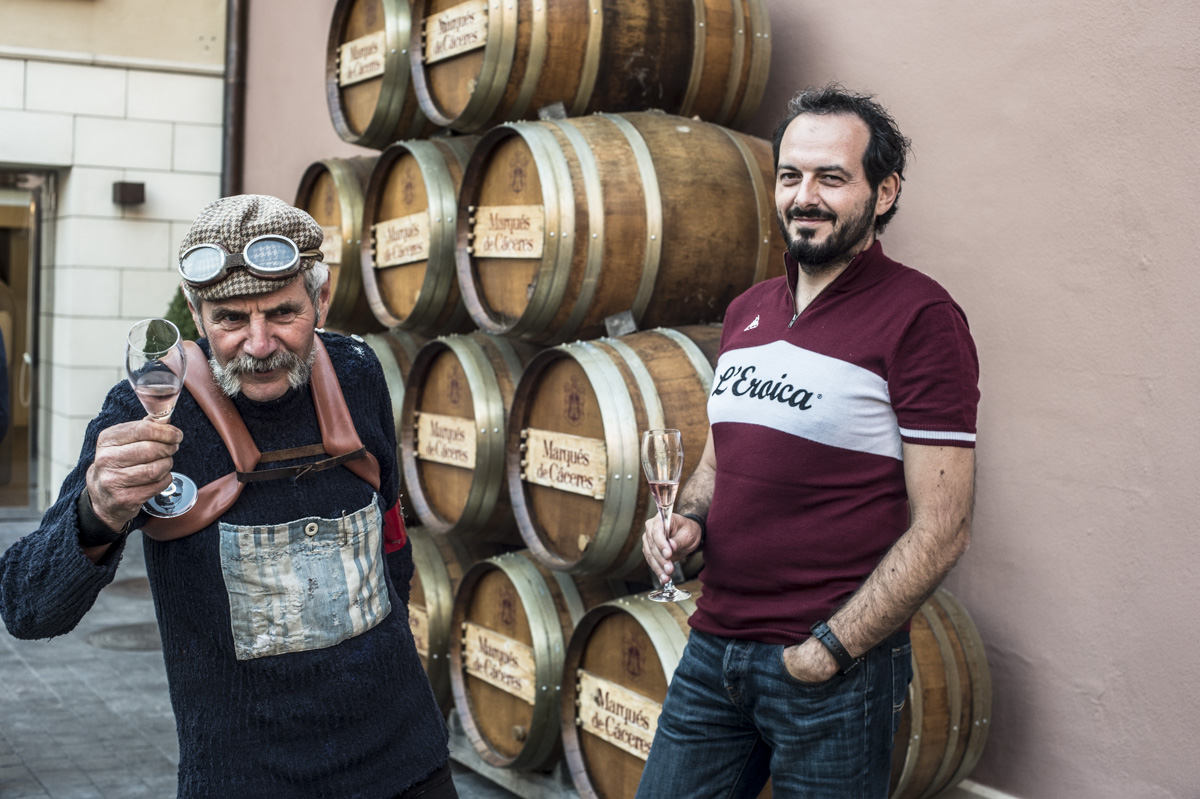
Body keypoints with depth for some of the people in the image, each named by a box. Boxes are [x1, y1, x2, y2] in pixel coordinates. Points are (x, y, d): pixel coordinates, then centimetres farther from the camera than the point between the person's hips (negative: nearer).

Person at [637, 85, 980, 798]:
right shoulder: (747, 312, 11)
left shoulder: (920, 317, -11)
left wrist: (825, 652, -15)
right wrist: (687, 520, 2)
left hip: (836, 667, -6)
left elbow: (941, 530, -14)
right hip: (713, 647, 6)